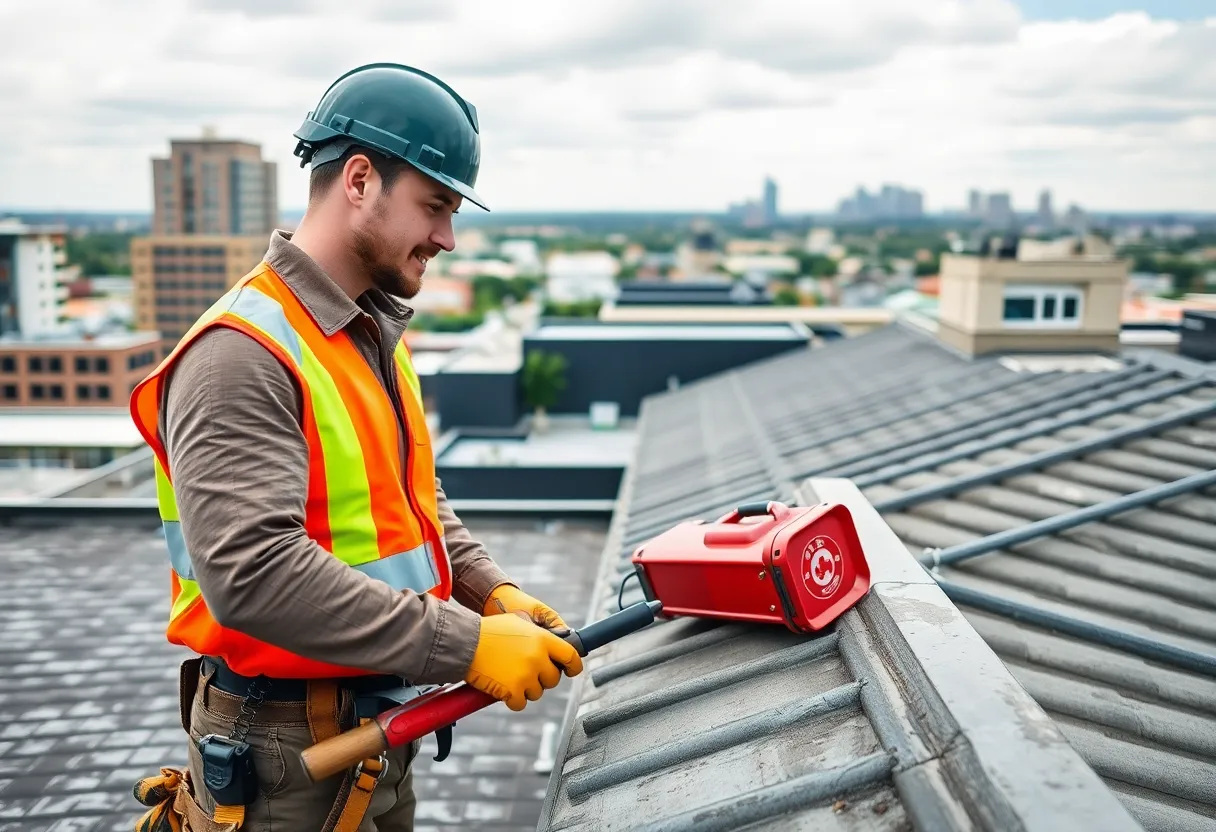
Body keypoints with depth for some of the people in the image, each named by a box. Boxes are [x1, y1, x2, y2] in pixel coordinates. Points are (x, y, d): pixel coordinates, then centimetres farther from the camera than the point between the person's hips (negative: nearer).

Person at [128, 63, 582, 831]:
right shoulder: (243, 356, -22)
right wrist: (465, 646, -28)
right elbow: (254, 574, -30)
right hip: (290, 755, -8)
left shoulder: (378, 336, 8)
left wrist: (491, 592, 0)